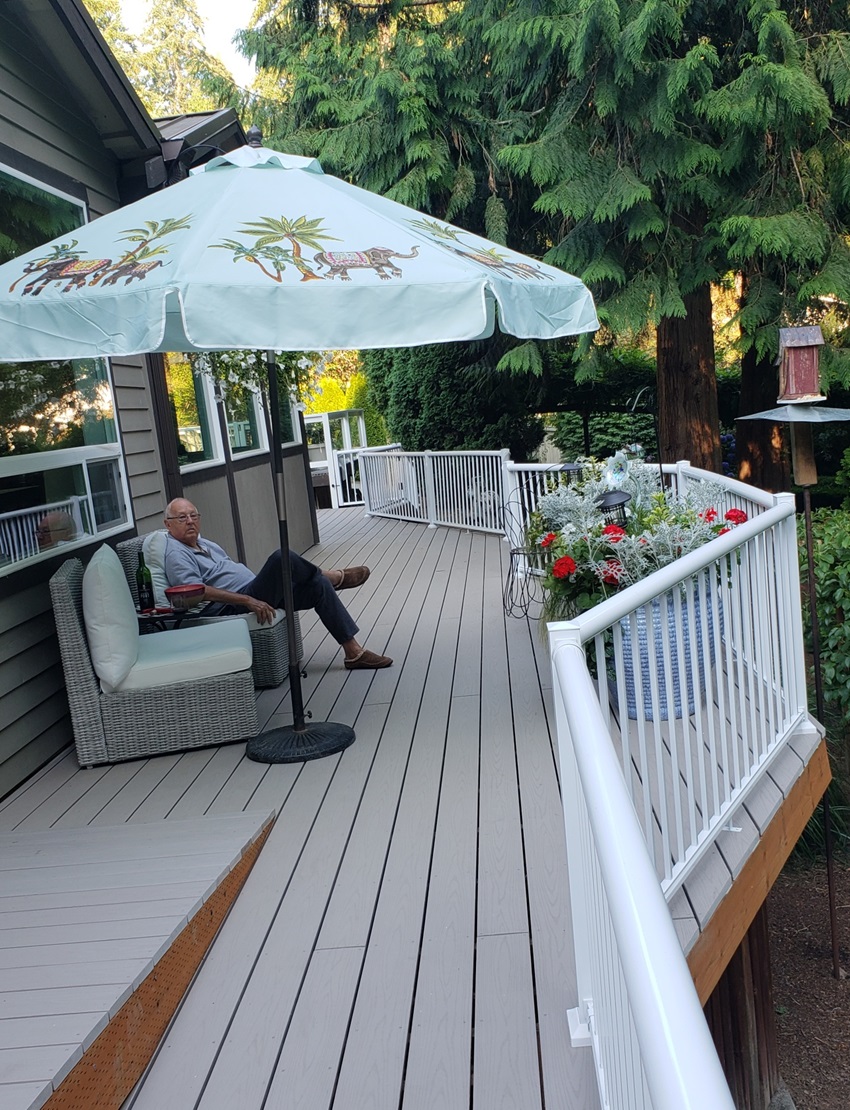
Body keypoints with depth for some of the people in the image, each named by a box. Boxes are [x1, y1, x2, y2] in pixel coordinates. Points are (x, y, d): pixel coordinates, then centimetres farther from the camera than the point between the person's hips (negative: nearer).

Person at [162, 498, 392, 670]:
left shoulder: (204, 544, 21)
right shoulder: (176, 554, -9)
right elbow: (197, 591, -24)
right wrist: (248, 600, -30)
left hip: (253, 594, 10)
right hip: (235, 607, -10)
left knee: (319, 585, -3)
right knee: (282, 558, -29)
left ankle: (354, 652, -1)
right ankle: (335, 577, 0)